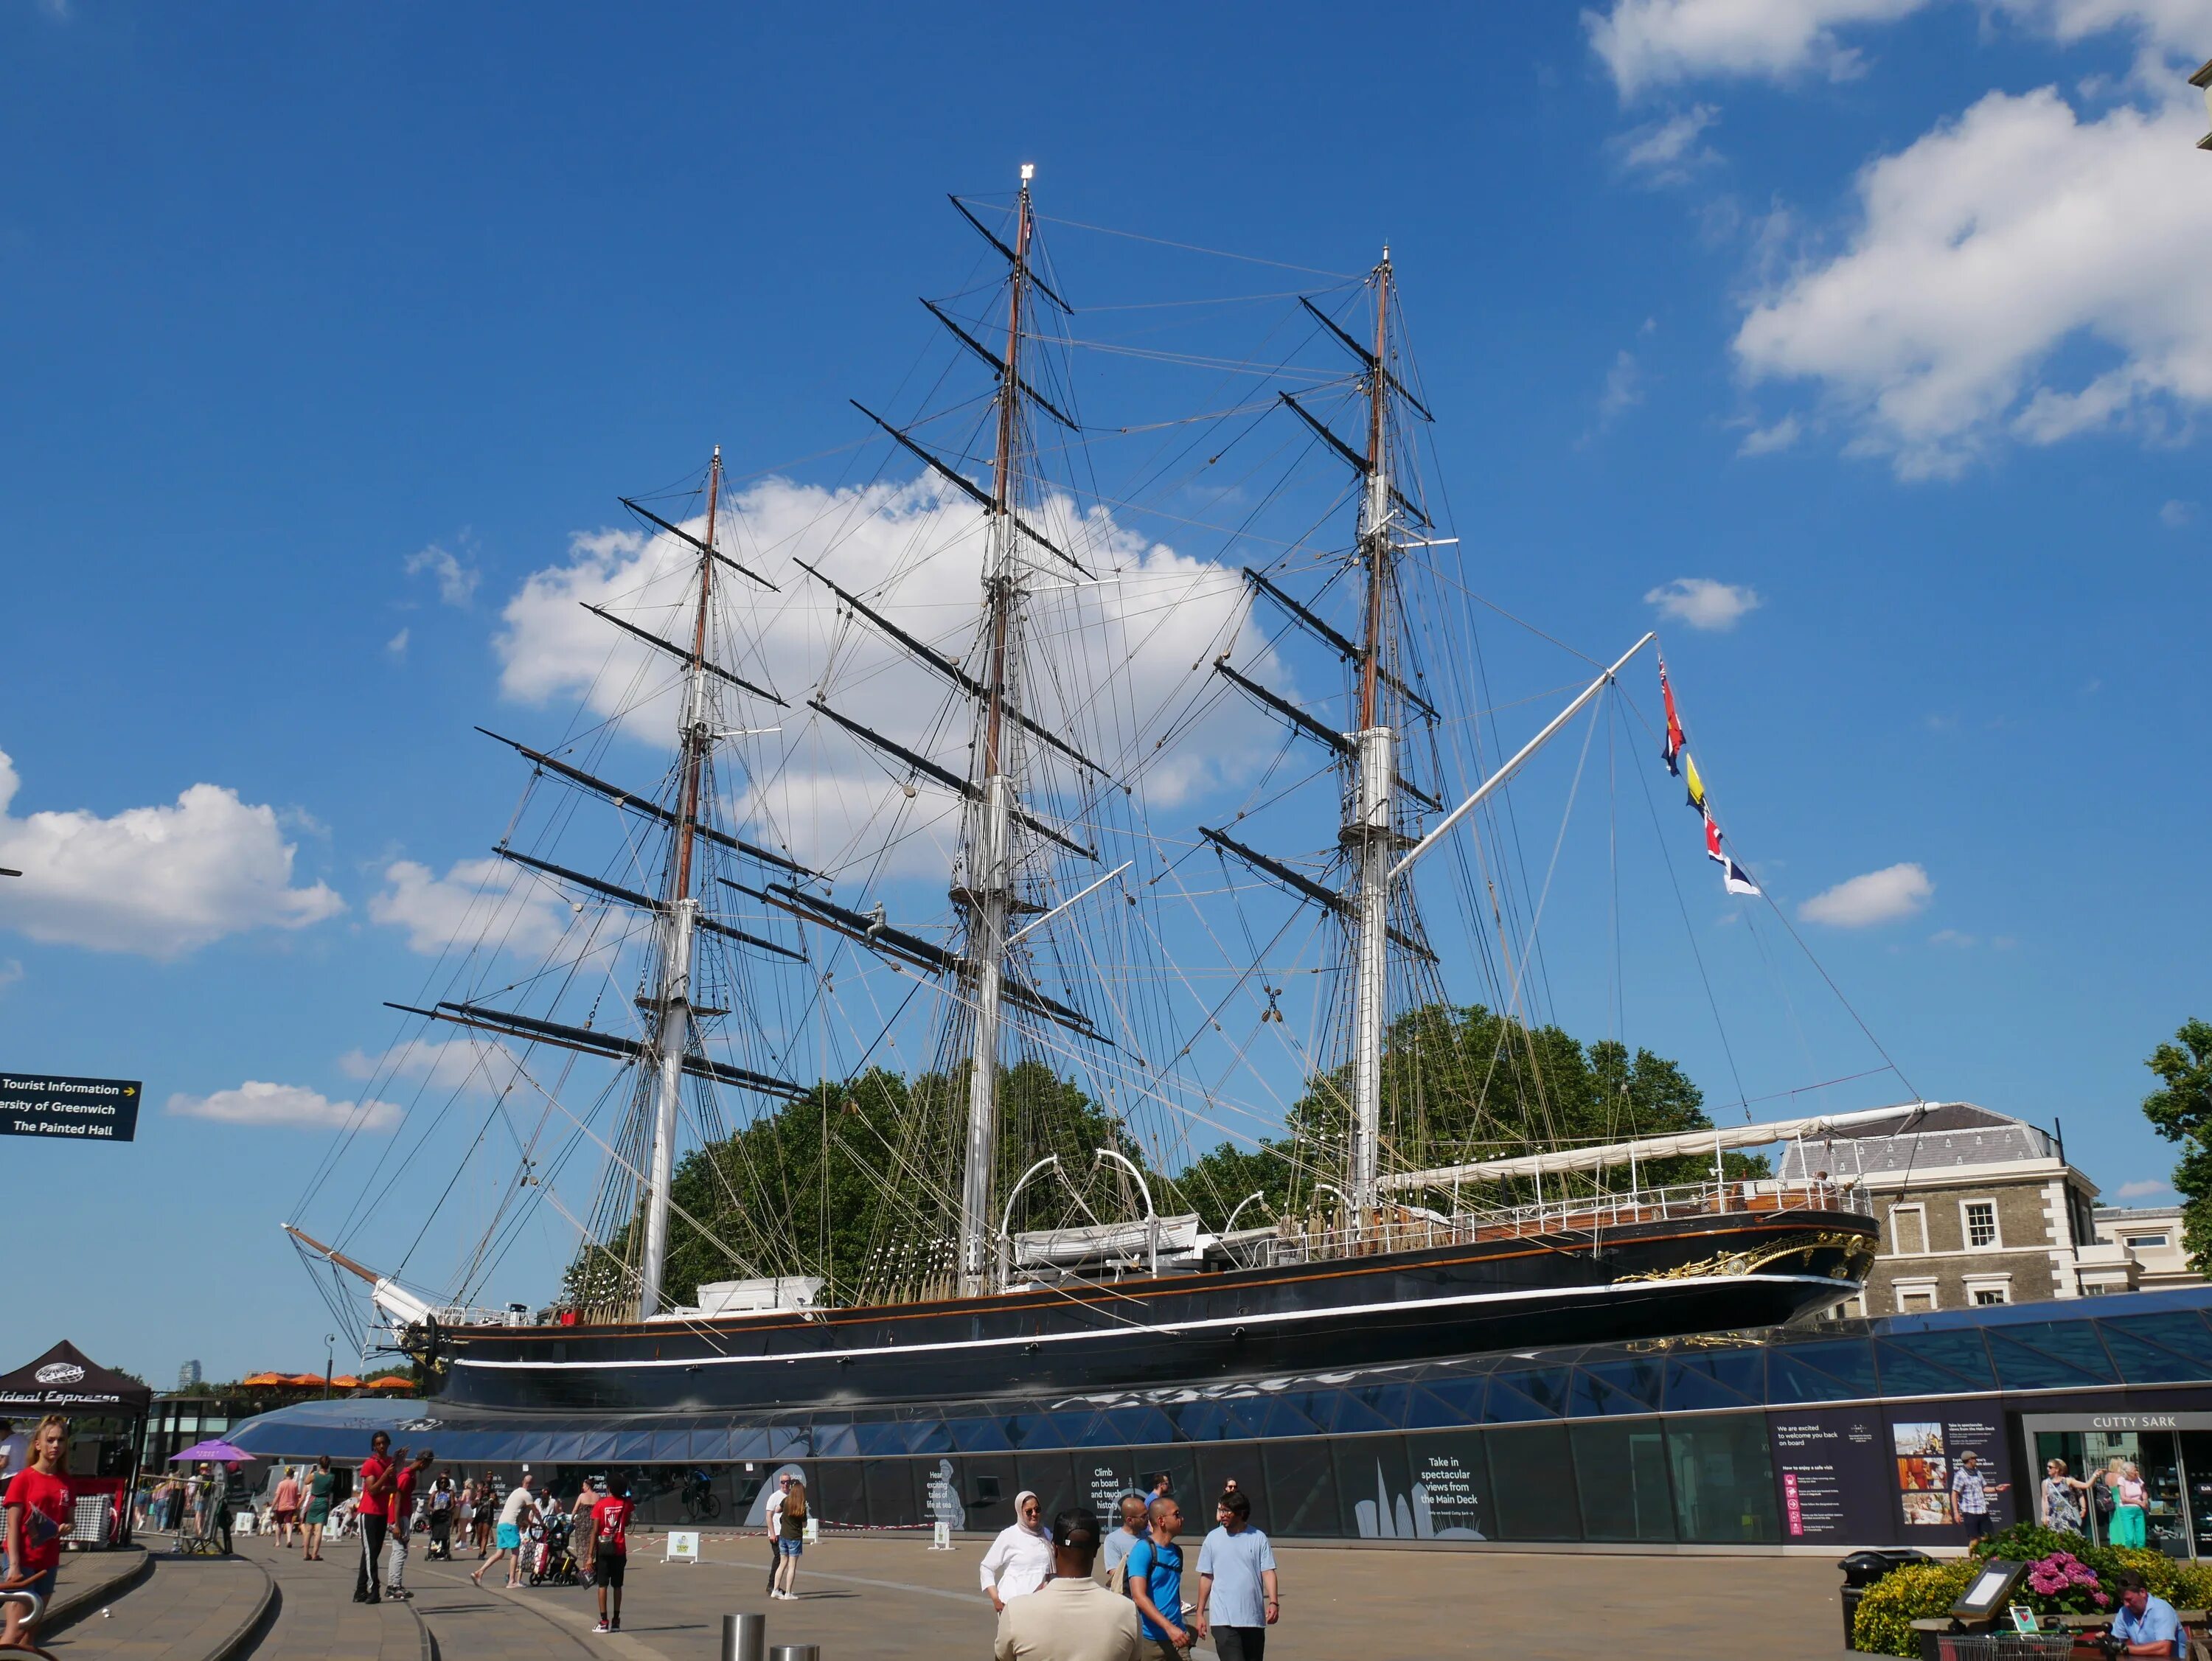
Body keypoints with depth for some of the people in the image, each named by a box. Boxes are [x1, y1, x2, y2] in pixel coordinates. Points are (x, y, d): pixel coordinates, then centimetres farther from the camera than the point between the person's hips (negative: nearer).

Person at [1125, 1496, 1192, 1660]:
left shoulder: (1177, 1552, 11)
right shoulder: (1143, 1549, -11)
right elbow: (1139, 1597, -19)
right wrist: (1169, 1627, -25)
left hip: (1177, 1636, 6)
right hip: (1150, 1640, -6)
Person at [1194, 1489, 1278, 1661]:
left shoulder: (1258, 1538, 0)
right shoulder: (1213, 1538, 1)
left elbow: (1268, 1572, -3)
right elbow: (1206, 1577, 7)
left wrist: (1273, 1602, -18)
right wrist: (1200, 1613, 6)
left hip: (1254, 1619, 1)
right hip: (1223, 1620, -1)